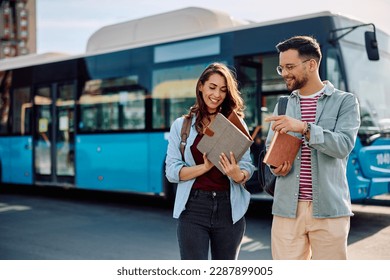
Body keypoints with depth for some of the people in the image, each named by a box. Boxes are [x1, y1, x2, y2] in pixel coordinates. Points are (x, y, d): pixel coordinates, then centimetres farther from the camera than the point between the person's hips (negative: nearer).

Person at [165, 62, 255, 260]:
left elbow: (248, 167, 2)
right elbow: (172, 171, -2)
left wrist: (238, 175, -21)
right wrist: (206, 166, -17)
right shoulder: (181, 125, 4)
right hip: (193, 208, -2)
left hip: (229, 208, 2)